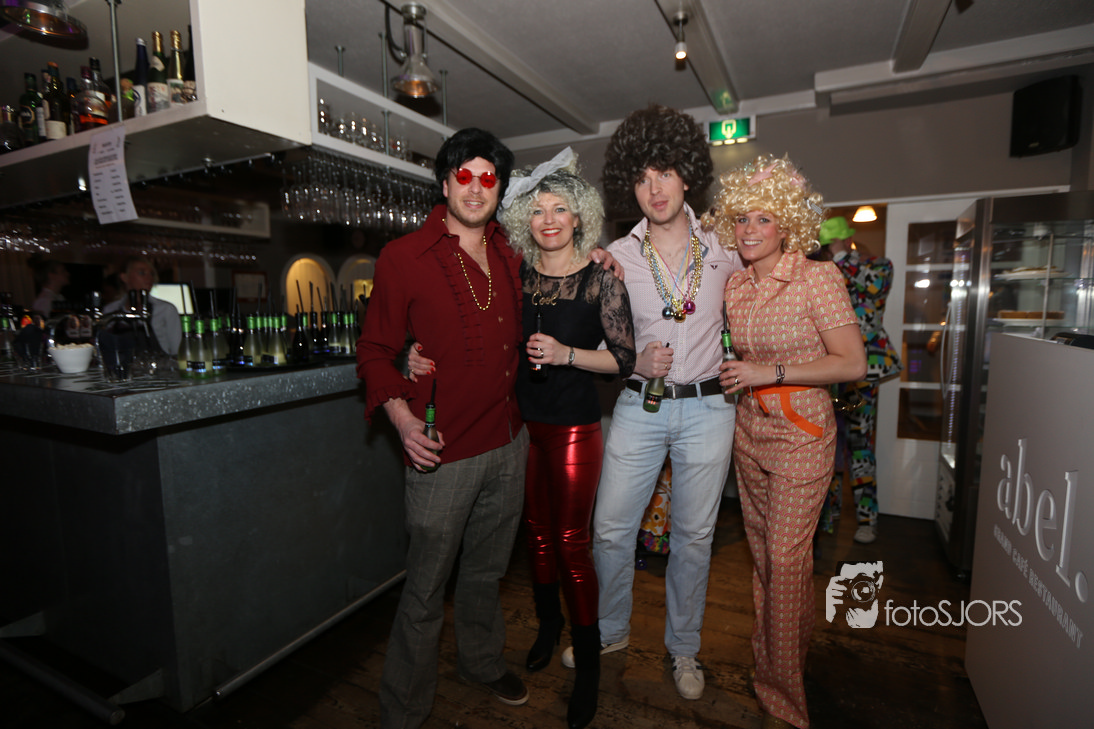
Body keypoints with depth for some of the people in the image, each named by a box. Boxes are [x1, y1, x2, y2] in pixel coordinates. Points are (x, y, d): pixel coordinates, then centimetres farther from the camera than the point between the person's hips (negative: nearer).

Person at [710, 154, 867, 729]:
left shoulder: (818, 278, -12)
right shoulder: (732, 286, 3)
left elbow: (852, 363, -14)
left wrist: (770, 371, -21)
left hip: (801, 433, -5)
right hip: (748, 429, 6)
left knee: (786, 556, -2)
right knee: (763, 551, 16)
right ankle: (780, 648, 40)